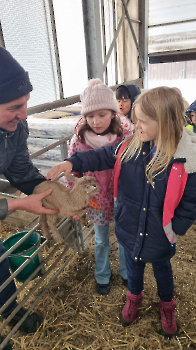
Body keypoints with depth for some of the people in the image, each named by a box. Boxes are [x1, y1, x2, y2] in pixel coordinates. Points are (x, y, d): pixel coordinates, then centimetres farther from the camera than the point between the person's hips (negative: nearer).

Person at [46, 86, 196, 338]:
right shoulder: (131, 147, -14)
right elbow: (103, 156, -4)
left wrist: (175, 229, -14)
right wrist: (73, 162, -16)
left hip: (159, 235, -2)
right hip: (129, 228, 3)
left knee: (162, 268, 26)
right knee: (133, 265, 28)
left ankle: (167, 306, 59)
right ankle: (134, 297, 61)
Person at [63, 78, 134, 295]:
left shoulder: (126, 135, -18)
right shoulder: (79, 140, -16)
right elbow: (72, 174, -6)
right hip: (96, 202, 0)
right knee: (101, 241, 22)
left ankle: (126, 271, 52)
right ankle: (102, 276, 50)